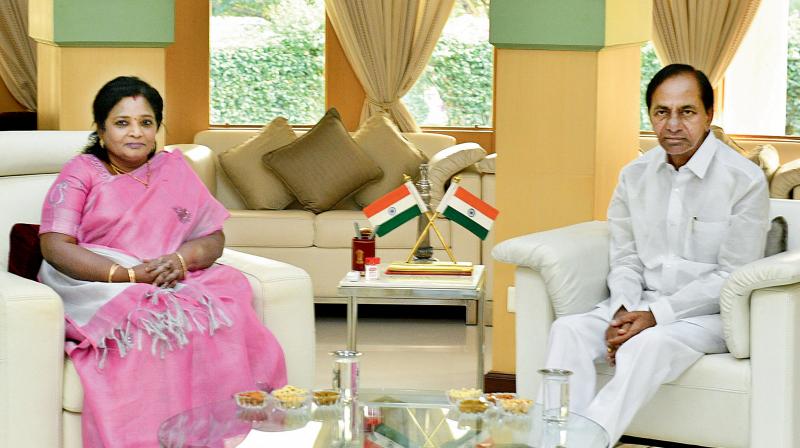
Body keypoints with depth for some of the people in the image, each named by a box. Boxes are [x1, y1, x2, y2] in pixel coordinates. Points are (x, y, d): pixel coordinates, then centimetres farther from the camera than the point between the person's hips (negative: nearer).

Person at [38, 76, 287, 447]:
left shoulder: (174, 169, 17)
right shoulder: (81, 172, 6)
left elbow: (213, 238, 14)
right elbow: (54, 245, -7)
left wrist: (181, 260, -11)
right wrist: (129, 274, -18)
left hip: (174, 285, 3)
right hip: (97, 286, -3)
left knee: (227, 309, -30)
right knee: (145, 322, -37)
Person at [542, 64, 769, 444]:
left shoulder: (744, 180, -10)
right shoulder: (634, 176, 8)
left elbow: (733, 277, -12)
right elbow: (624, 259, 9)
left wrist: (656, 315, -18)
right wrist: (623, 312, -13)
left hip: (711, 313, -5)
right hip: (641, 303, 5)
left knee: (647, 346, -36)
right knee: (568, 331, -21)